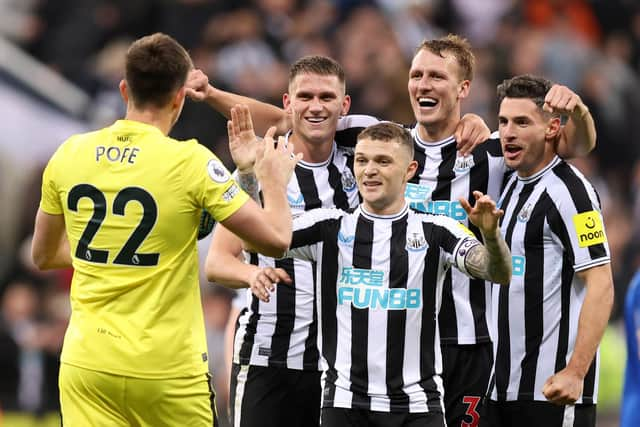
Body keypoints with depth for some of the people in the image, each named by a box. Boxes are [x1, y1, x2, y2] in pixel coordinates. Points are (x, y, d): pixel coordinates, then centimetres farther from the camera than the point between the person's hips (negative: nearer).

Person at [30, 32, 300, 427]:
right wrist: (274, 180, 10)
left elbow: (43, 256, 16)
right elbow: (275, 239, -8)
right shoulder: (190, 161, -11)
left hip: (86, 365, 3)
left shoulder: (69, 155, 2)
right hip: (167, 372, -3)